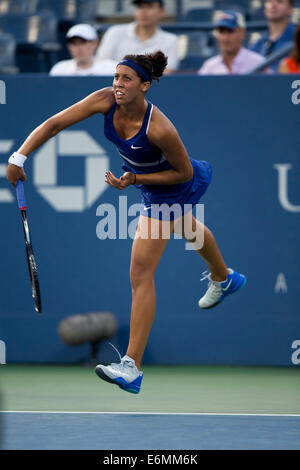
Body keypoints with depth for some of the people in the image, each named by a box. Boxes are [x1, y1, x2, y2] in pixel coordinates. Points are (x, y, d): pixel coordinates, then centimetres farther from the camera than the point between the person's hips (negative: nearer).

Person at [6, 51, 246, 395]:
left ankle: (131, 369, -17)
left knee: (141, 274, -15)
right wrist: (19, 156, -32)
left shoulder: (160, 129, -40)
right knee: (188, 229, 37)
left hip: (169, 189, -8)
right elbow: (55, 123, -24)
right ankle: (223, 279, 71)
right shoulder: (106, 101, -26)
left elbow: (184, 173, -25)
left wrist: (134, 180, -31)